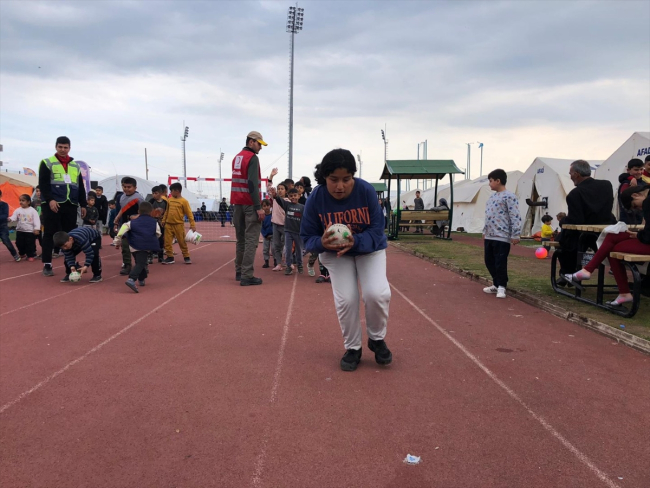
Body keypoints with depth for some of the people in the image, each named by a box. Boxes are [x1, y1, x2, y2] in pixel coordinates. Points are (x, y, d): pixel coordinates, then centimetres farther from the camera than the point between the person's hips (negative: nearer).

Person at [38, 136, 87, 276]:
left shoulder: (75, 166, 18)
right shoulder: (47, 163, 3)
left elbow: (81, 187, 19)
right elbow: (43, 184, -7)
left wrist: (83, 204, 13)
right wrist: (49, 200, -19)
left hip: (71, 206, 4)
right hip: (52, 204, -4)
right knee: (50, 234, -2)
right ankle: (47, 265, 1)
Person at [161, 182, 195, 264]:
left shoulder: (184, 201, -9)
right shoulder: (169, 200, 7)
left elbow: (189, 213, -9)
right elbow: (167, 211, 17)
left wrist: (192, 224, -14)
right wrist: (163, 221, 15)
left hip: (179, 225, -5)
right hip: (168, 224, 5)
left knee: (182, 242, 3)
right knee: (167, 242, 4)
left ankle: (186, 257, 14)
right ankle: (170, 257, 13)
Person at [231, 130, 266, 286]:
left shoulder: (236, 158, 17)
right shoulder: (252, 158, -10)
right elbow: (252, 184, -18)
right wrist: (259, 207, -20)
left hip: (238, 203, 9)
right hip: (250, 204, -9)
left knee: (241, 239, 16)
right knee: (251, 240, -7)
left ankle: (239, 272, 22)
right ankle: (246, 276, -9)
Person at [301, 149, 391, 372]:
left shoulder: (366, 191, -25)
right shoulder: (316, 198, -23)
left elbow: (377, 230, -20)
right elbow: (307, 238, -16)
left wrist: (355, 242, -39)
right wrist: (322, 243, -39)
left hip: (370, 249, 0)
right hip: (335, 253, 1)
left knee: (377, 294, -19)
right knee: (346, 300, -13)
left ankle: (377, 339, 12)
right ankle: (352, 348, 14)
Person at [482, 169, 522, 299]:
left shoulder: (509, 196, -11)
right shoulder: (492, 197, 16)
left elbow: (515, 217, -14)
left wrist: (515, 235, -16)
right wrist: (485, 232, 25)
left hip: (502, 237, -9)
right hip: (489, 236, 9)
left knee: (500, 263, -5)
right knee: (489, 261, 13)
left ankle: (501, 286, 9)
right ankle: (497, 284, 26)